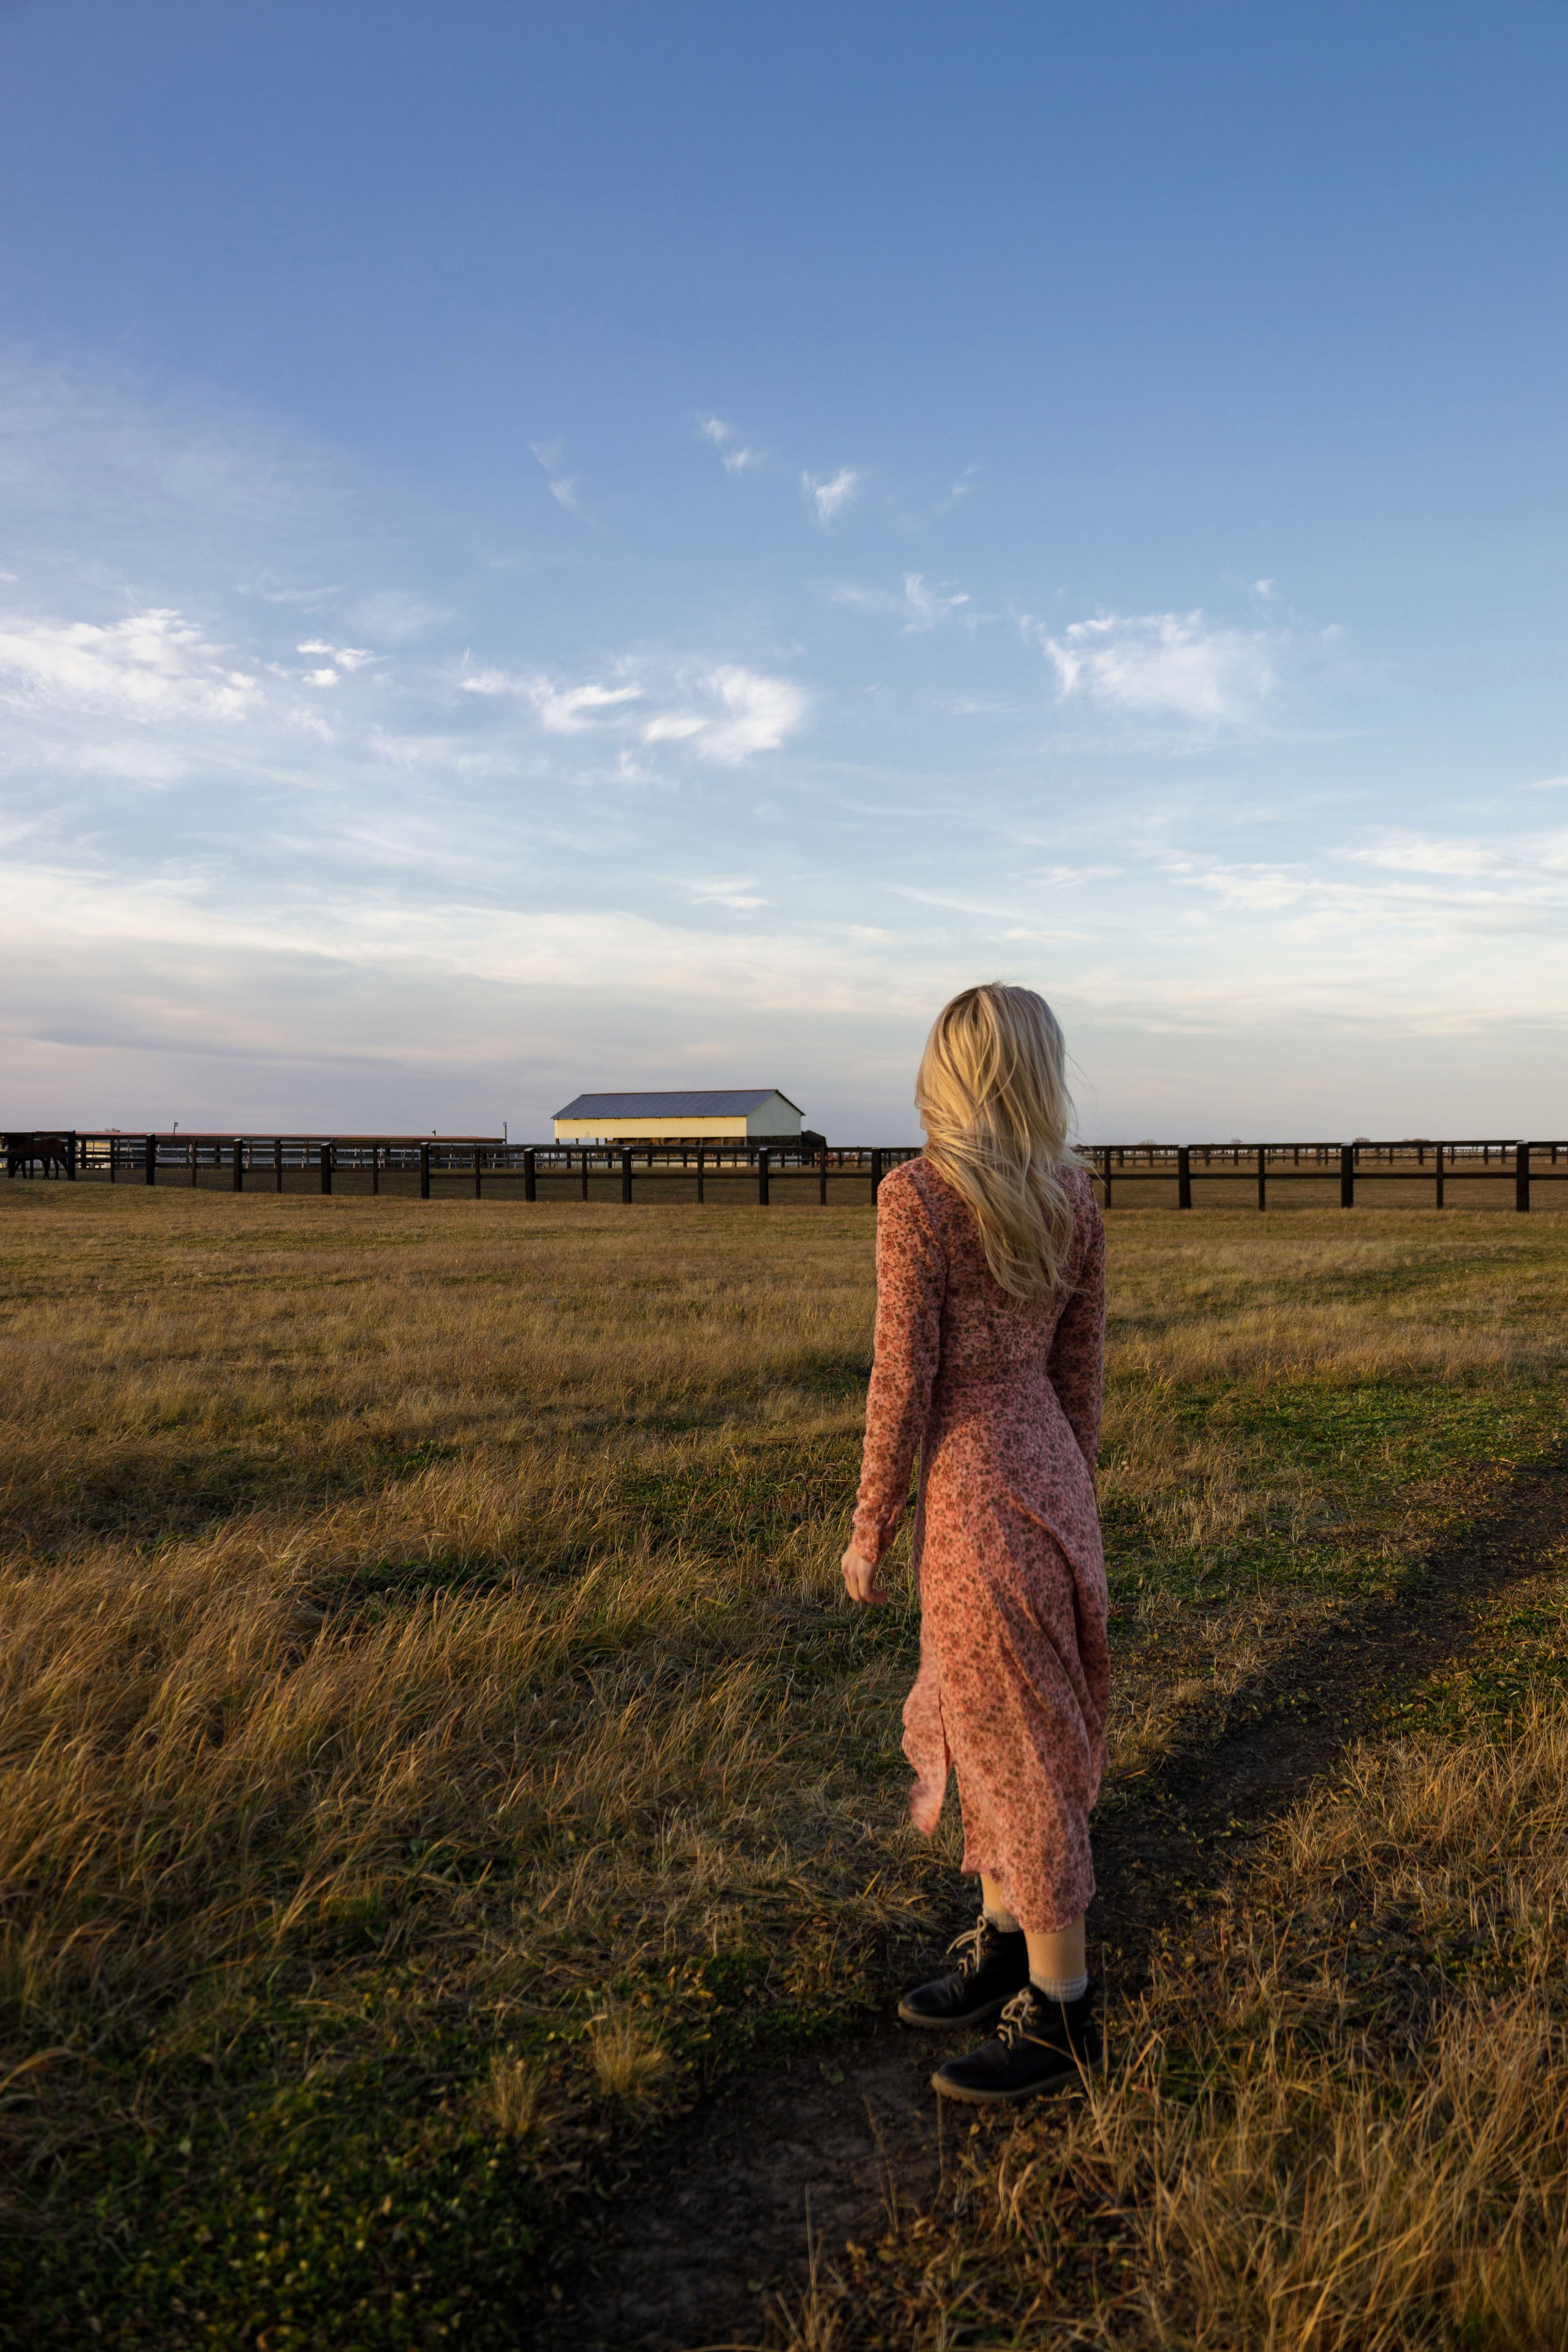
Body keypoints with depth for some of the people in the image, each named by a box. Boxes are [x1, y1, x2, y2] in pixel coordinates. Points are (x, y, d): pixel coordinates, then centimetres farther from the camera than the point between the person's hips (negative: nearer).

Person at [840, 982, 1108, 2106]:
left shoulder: (918, 1193, -17)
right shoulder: (1075, 1195, 2)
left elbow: (904, 1380, -16)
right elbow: (1082, 1367, 7)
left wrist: (868, 1529, -6)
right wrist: (1064, 1498, 19)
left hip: (975, 1490, -7)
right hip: (1048, 1472, 7)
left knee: (1018, 1746, 6)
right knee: (987, 1716, 21)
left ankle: (1061, 2012, 22)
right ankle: (1001, 1949, 37)